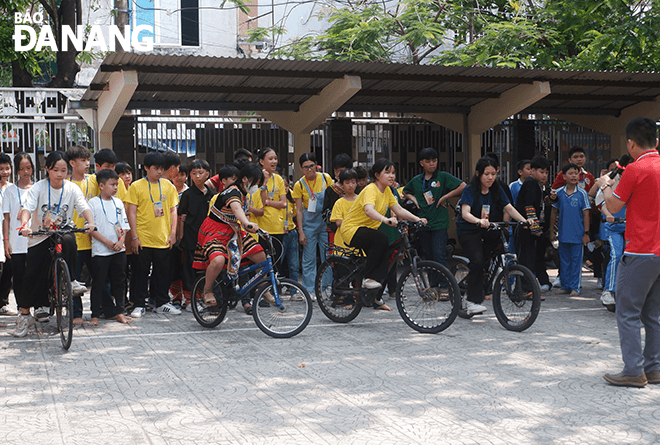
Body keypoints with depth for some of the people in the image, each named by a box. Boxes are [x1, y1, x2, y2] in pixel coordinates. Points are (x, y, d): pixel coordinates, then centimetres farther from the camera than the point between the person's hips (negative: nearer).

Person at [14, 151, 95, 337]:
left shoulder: (72, 188, -4)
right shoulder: (38, 187, -8)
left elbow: (84, 207, -15)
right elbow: (27, 208, -20)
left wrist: (91, 222, -36)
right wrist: (24, 225, -40)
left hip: (63, 231, 0)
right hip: (39, 237, 0)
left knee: (69, 242, -35)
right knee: (33, 275, -6)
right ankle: (24, 315, 9)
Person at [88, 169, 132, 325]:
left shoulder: (118, 202, 11)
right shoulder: (93, 203, -4)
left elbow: (124, 225, 11)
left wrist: (121, 241, -5)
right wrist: (107, 242, -14)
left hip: (119, 250, 5)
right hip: (100, 251, -4)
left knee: (119, 282, 8)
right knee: (98, 284, 0)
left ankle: (119, 312, 18)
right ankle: (95, 315, 7)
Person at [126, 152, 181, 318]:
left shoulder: (167, 185, 9)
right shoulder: (136, 186, -1)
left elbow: (173, 211, 11)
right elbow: (132, 213, -3)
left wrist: (173, 233, 3)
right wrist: (134, 236, -8)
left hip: (163, 239, 3)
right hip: (143, 239, -3)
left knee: (163, 272, 10)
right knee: (140, 272, 2)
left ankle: (162, 303, 22)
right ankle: (138, 305, 11)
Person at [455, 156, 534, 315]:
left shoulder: (497, 190, 2)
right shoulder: (470, 190, -15)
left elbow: (509, 208, -6)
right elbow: (465, 213, -28)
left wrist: (524, 220, -22)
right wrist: (479, 221, -48)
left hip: (485, 231, 6)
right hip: (467, 231, -6)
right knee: (477, 261, -21)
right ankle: (473, 301, -18)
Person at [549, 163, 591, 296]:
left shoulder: (582, 193, -5)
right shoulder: (559, 193, 2)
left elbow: (586, 214, -3)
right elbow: (554, 212, 10)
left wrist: (586, 233, -6)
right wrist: (552, 231, 9)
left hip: (577, 234, -3)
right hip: (563, 234, 3)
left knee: (576, 261, 3)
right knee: (564, 261, 10)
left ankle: (575, 287, 11)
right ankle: (565, 286, 20)